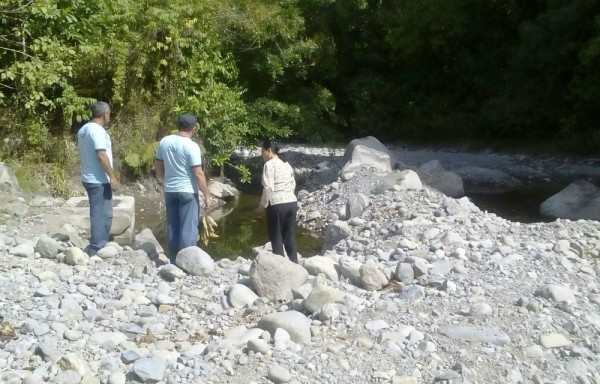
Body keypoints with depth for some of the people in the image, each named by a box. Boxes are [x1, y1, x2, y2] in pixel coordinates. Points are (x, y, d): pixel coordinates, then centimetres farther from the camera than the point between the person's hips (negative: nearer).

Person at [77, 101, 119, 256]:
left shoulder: (83, 129, 12)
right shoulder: (98, 130, -17)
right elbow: (101, 155, -23)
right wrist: (112, 176, -20)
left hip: (89, 178, 10)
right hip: (99, 180, -10)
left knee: (98, 213, 17)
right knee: (102, 214, -4)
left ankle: (99, 246, 24)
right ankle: (97, 249, -1)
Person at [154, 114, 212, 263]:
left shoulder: (164, 142, 3)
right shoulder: (191, 146, -15)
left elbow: (157, 165, 13)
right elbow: (198, 174, -16)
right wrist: (207, 195, -9)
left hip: (170, 190, 6)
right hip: (188, 191, -6)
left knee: (172, 227, 13)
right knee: (189, 229, 1)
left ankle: (174, 261, 19)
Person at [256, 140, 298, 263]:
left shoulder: (269, 164, -8)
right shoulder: (286, 163, 15)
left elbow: (268, 187, -15)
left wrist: (263, 204, -4)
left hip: (277, 204, -7)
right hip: (292, 202, 7)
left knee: (276, 238, 5)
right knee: (290, 236, 15)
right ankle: (294, 263, 20)